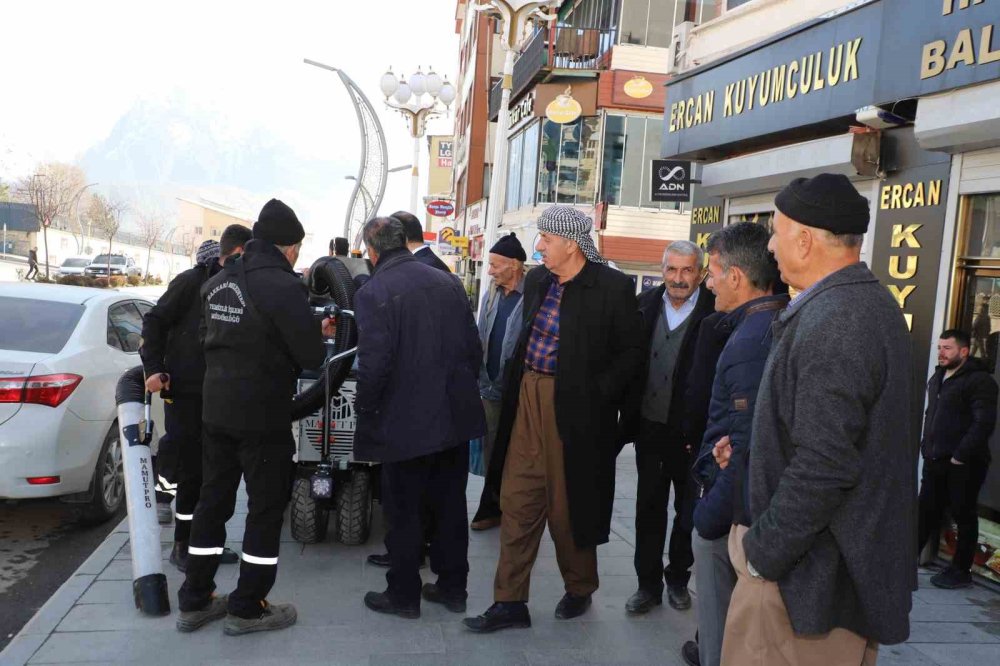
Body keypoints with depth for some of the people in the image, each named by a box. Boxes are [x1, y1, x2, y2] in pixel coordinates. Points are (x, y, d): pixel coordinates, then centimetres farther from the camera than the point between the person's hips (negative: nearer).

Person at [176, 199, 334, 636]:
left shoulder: (217, 283, 7)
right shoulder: (283, 286, -17)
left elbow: (211, 337, 14)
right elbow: (311, 357, -17)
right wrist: (318, 335, 7)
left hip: (215, 410, 7)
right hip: (263, 417, -7)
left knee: (213, 500, 16)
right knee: (267, 506, 6)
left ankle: (194, 601, 25)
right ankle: (248, 608, 13)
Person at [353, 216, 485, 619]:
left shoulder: (374, 293, -13)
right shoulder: (447, 284, 5)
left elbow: (374, 362, -19)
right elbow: (473, 348, 7)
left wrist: (365, 410, -5)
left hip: (406, 423, -5)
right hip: (455, 418, 6)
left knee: (404, 512, 9)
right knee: (450, 505, 16)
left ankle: (403, 594, 23)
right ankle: (452, 587, 28)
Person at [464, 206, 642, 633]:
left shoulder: (613, 287, -10)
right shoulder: (536, 280, 8)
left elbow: (631, 352, -6)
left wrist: (596, 393, -14)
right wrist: (518, 386, 9)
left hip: (573, 406, -5)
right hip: (529, 398, 6)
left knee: (567, 505, 8)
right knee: (517, 500, 8)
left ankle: (579, 590, 34)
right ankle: (510, 602, 19)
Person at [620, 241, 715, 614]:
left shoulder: (713, 313, -12)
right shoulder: (646, 306, 2)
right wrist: (630, 417, 2)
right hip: (649, 427, 4)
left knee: (687, 511, 14)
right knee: (648, 508, 11)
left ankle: (678, 579, 32)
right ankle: (649, 583, 24)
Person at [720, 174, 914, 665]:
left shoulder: (829, 324, -24)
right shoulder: (873, 302, 8)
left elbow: (823, 466, -28)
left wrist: (762, 552, -17)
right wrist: (750, 447, 12)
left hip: (810, 568, -10)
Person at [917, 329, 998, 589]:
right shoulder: (937, 378, 16)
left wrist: (960, 456, -19)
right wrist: (927, 447, 14)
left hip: (964, 464, -7)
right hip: (935, 461, 7)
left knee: (964, 516, 4)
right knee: (926, 512, 11)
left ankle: (961, 571, 14)